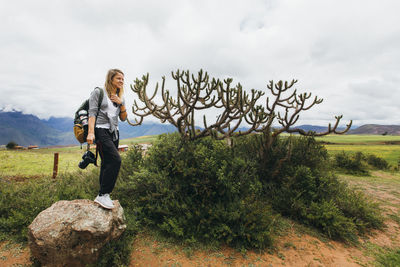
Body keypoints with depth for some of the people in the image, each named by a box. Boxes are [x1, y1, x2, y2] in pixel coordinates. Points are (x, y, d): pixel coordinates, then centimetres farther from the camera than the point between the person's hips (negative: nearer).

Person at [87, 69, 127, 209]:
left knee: (107, 163, 5)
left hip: (114, 133, 7)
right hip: (101, 130, -6)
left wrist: (122, 104, 0)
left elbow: (123, 118, 16)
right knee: (115, 160, -22)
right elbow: (92, 113, -6)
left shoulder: (120, 98, 18)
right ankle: (103, 195, -15)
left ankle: (103, 195, 12)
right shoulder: (98, 92, 2)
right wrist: (91, 132, -18)